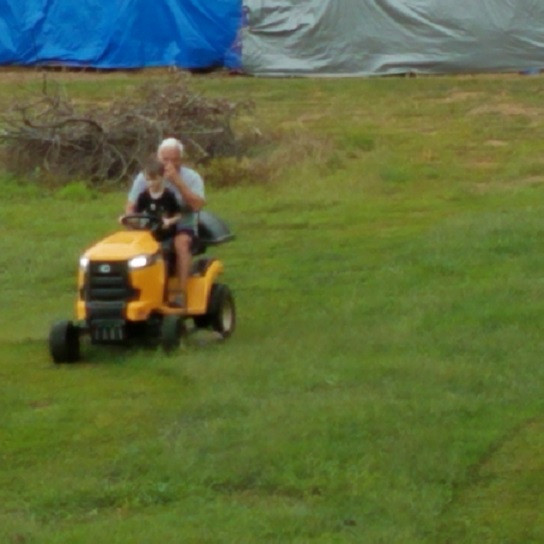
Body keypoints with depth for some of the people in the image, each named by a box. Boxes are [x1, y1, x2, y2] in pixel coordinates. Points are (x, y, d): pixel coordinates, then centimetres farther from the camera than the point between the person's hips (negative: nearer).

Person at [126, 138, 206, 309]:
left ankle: (181, 294, -39)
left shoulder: (192, 178, 0)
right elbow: (130, 207, 6)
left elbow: (197, 205, -17)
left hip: (183, 227, -2)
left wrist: (177, 182, -23)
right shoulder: (144, 178, 6)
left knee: (181, 242, -38)